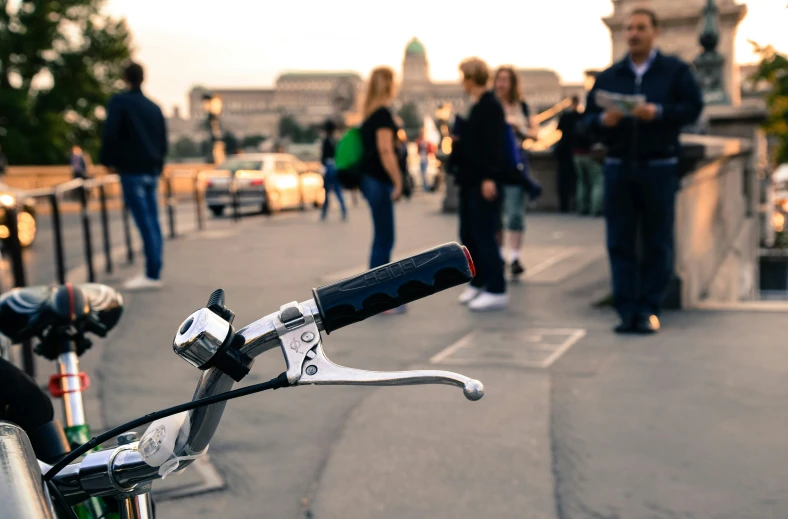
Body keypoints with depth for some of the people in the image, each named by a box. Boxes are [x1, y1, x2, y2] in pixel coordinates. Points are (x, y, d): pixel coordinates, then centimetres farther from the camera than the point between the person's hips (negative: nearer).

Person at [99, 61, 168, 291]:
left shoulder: (119, 102, -4)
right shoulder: (154, 107, 14)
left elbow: (110, 134, -12)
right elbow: (163, 141, 16)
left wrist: (108, 160, 1)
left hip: (131, 170, -6)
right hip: (152, 171, 6)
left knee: (144, 222, -9)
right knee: (153, 222, 8)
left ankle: (152, 275, -10)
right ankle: (154, 273, 10)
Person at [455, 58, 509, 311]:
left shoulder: (491, 105, -13)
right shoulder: (477, 106, 15)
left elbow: (494, 143, -20)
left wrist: (490, 177, -24)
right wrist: (459, 139, 10)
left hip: (484, 181, -9)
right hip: (470, 179, 9)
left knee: (483, 235, -6)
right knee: (468, 234, 13)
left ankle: (496, 290, 0)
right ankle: (477, 283, 25)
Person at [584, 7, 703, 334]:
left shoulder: (675, 71, 6)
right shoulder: (609, 76, 12)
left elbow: (693, 108, -4)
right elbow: (588, 117, 9)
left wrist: (658, 112, -20)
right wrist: (603, 120, -13)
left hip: (659, 167, -2)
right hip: (618, 167, 3)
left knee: (657, 243, 1)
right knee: (620, 242, 0)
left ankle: (649, 310, 7)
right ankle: (627, 311, 5)